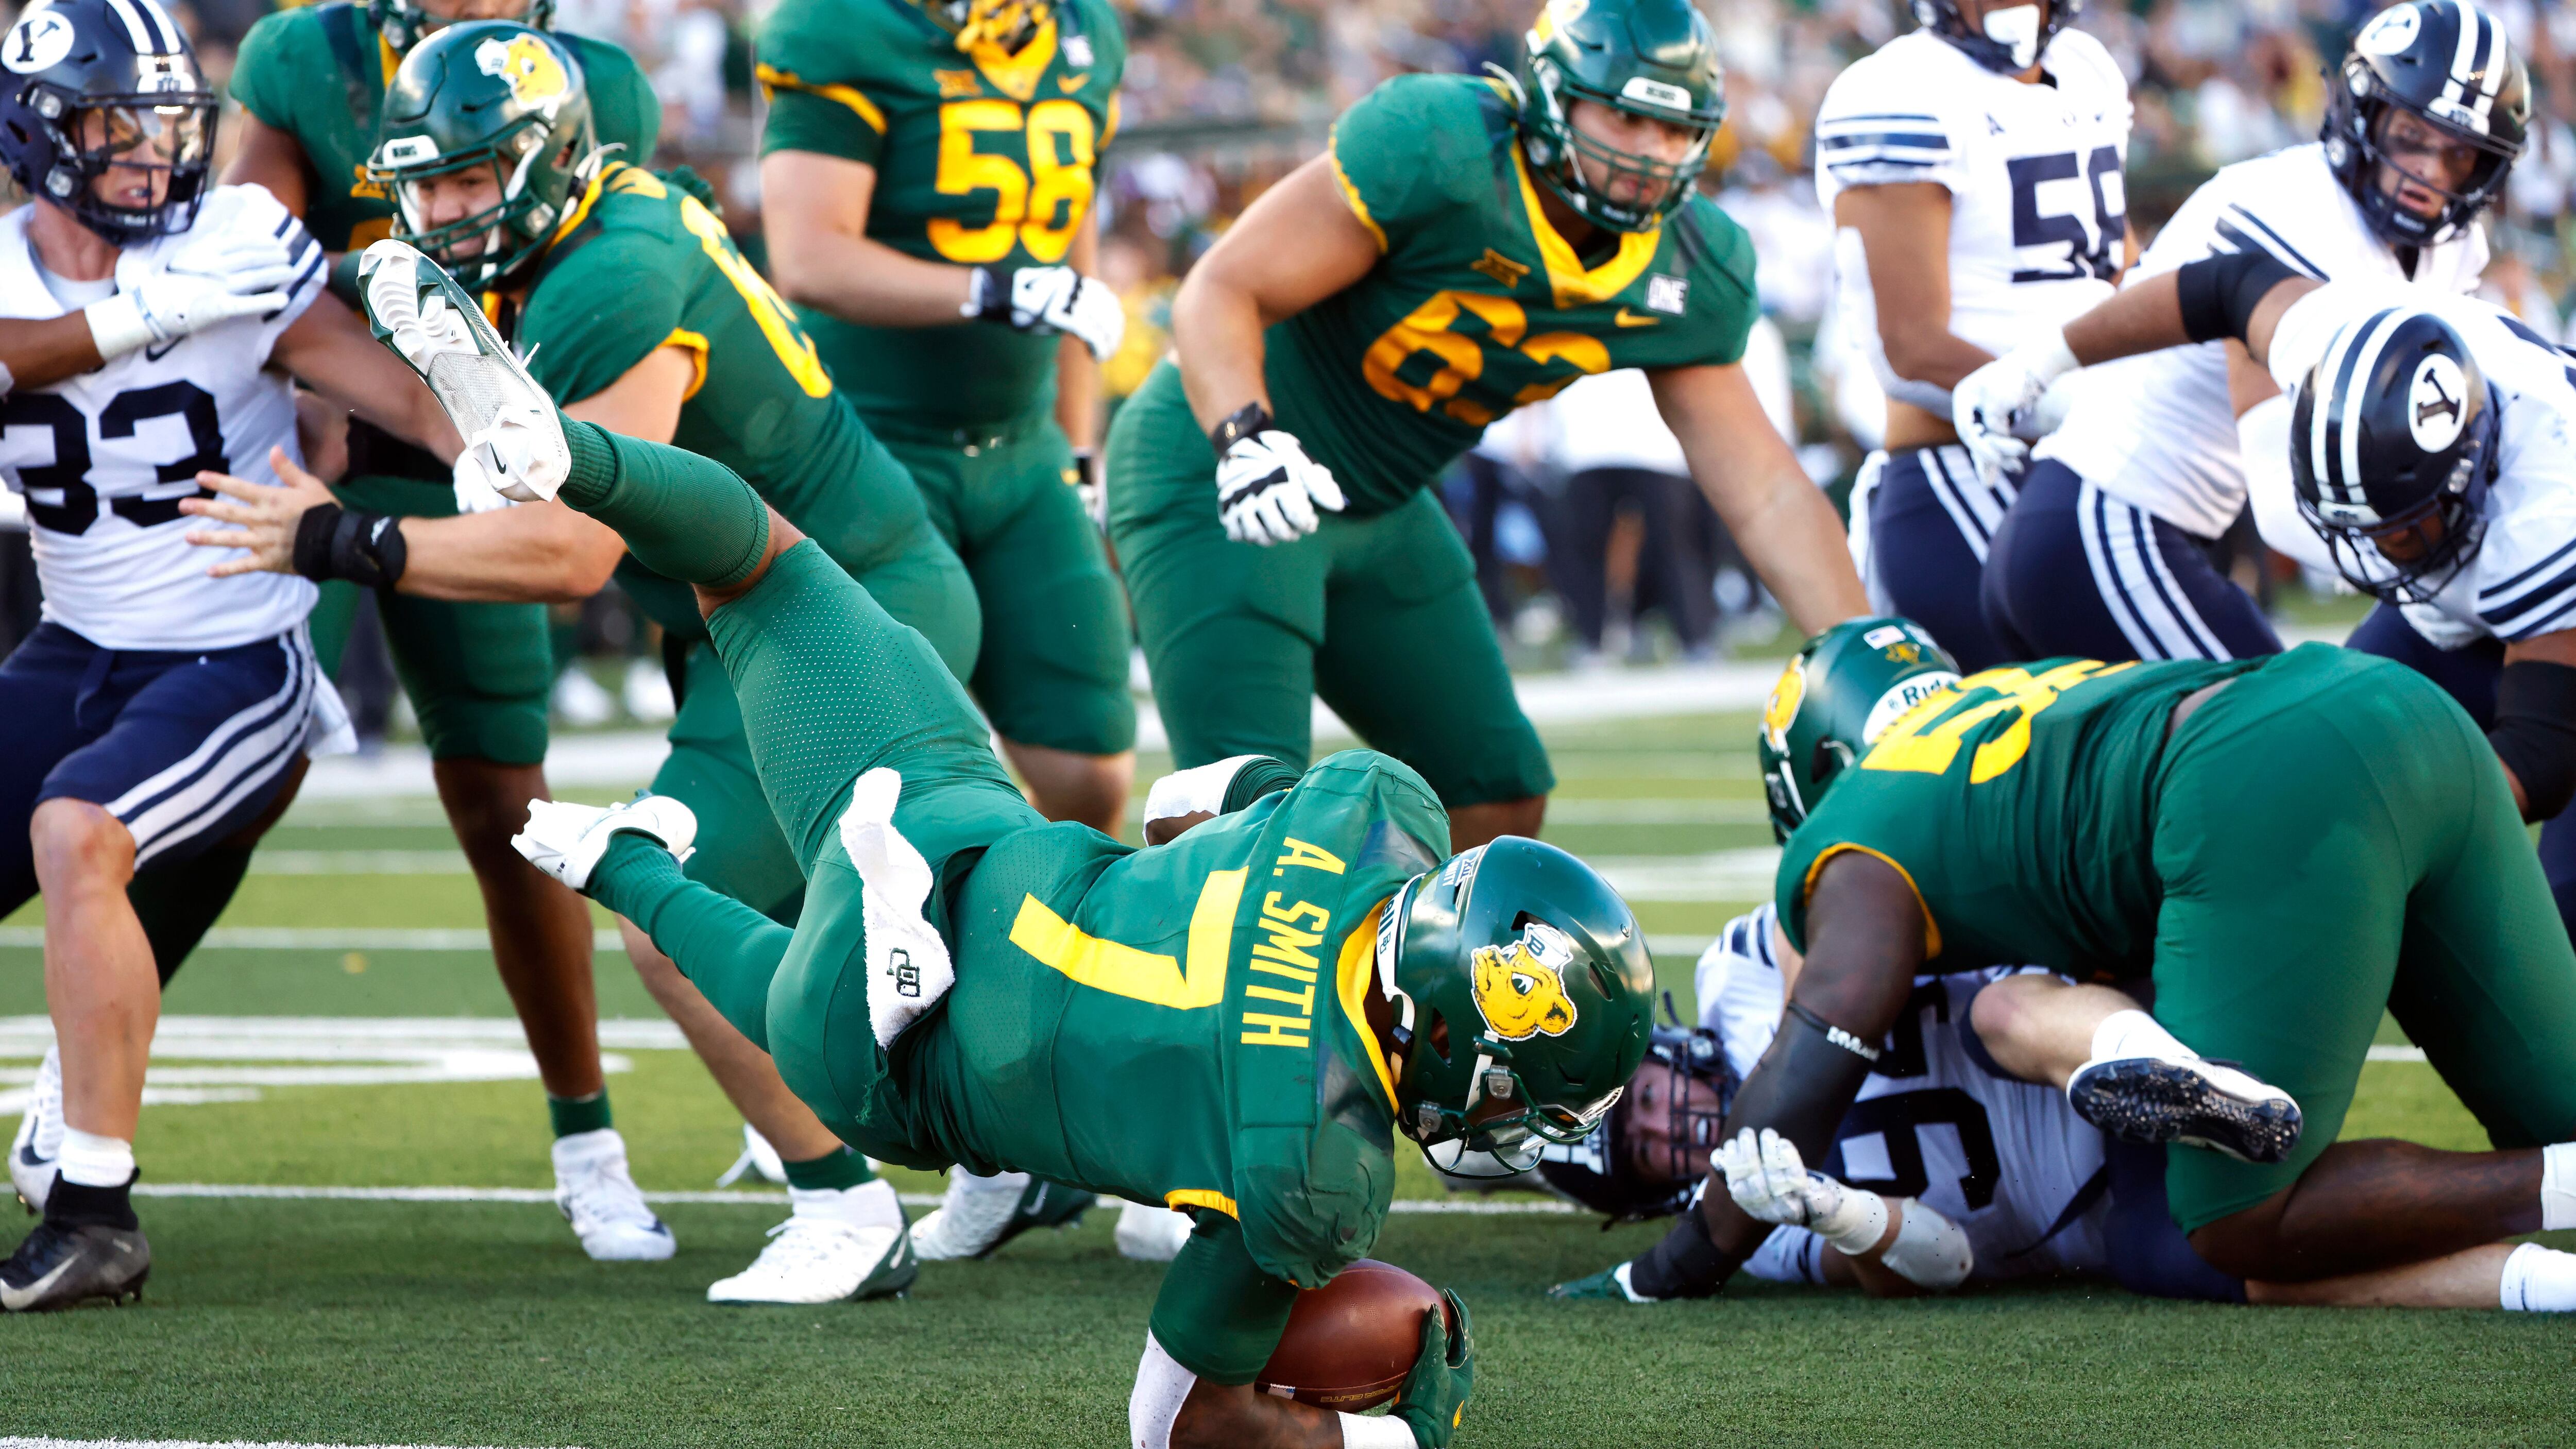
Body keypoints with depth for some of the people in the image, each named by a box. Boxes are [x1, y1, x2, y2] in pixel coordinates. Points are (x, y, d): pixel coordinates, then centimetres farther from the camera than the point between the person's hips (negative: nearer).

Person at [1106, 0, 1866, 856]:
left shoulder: (1687, 278, -6)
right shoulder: (1436, 150, -27)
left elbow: (1765, 493, -3)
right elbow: (1221, 292, -24)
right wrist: (1245, 439, -42)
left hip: (1375, 510, 8)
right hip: (1216, 480, -8)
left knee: (1500, 800, 9)